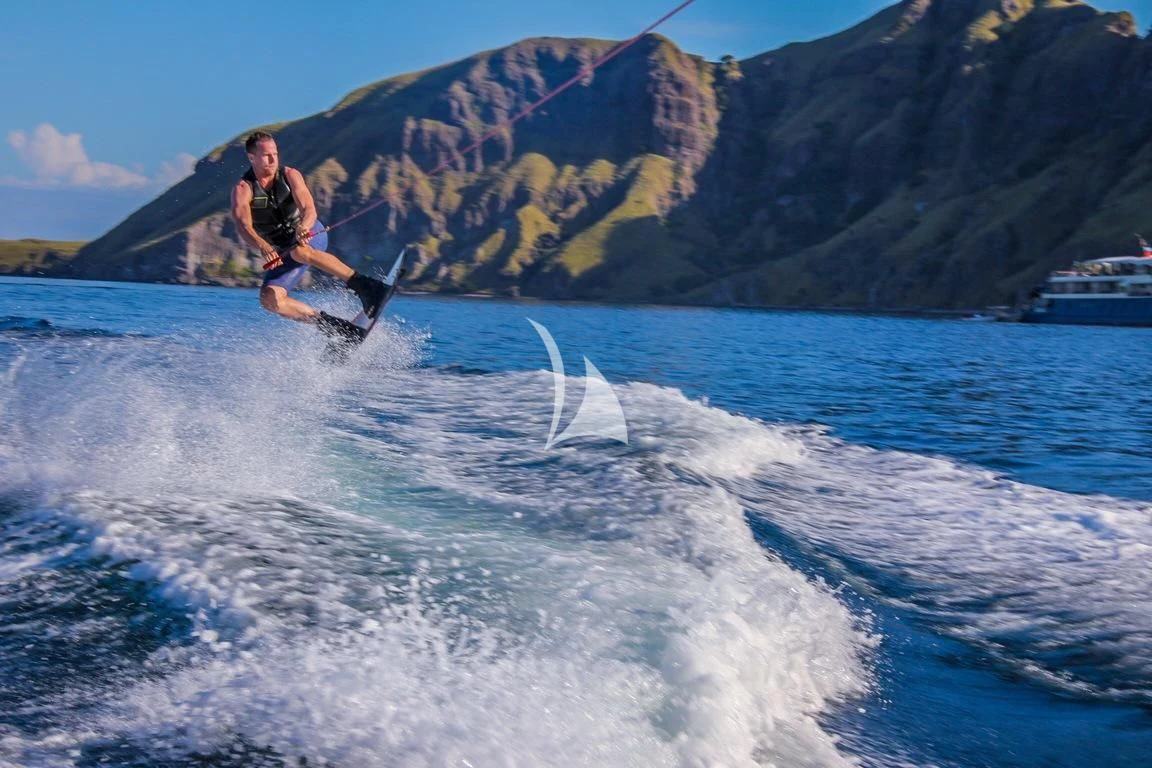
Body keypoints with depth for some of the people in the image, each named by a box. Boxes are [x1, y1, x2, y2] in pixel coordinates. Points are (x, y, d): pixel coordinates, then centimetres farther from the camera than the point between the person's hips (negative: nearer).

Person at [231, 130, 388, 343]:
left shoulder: (290, 176, -11)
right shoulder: (243, 189, -14)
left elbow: (309, 209, -23)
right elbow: (244, 227, -29)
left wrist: (303, 226, -48)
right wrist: (263, 248, -50)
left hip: (311, 236, -2)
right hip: (282, 253, 2)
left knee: (299, 250, -39)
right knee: (270, 300, -20)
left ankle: (365, 286, -39)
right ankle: (332, 324, -12)